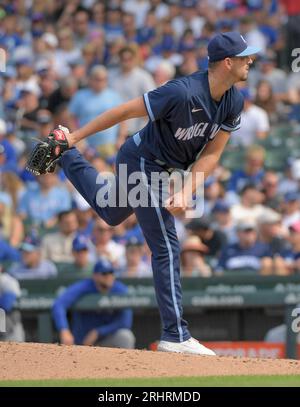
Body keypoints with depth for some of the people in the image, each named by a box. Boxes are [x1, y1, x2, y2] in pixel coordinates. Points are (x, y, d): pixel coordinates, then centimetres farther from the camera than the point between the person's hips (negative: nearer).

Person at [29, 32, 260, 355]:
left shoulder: (233, 103, -8)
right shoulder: (182, 93, -33)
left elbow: (212, 154, -3)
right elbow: (125, 111, -25)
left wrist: (186, 192, -18)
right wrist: (75, 137, -18)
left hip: (159, 168, 9)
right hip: (141, 162, -9)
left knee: (111, 214, 32)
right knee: (167, 247, -11)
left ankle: (64, 155, 44)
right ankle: (175, 336, -10)